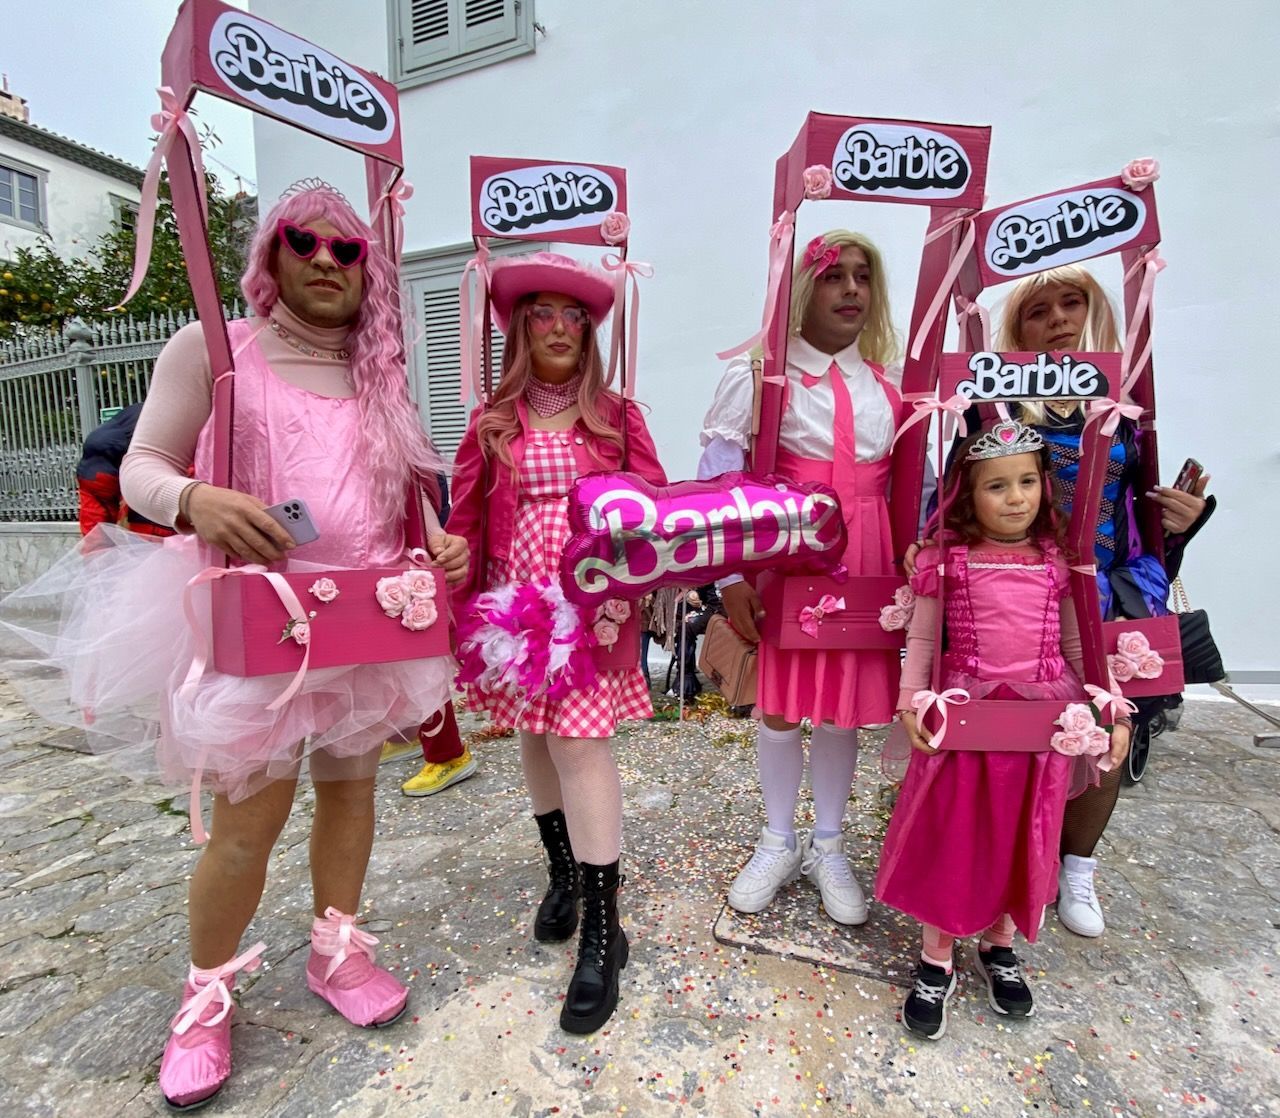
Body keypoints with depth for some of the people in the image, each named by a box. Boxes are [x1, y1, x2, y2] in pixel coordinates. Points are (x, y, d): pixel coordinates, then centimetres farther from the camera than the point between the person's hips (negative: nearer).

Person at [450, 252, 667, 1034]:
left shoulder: (616, 418, 6)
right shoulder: (493, 425, 8)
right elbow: (466, 522, 7)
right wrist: (457, 606, 3)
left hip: (593, 604, -2)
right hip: (516, 607, 3)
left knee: (582, 742, -9)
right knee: (537, 738, 13)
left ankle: (603, 927, 6)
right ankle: (564, 870, 38)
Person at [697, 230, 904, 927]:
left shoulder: (889, 381, 10)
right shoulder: (758, 374, -4)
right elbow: (718, 478, -9)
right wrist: (730, 575, -15)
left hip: (866, 560, 4)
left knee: (846, 706, 11)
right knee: (780, 703, 8)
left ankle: (828, 848, 32)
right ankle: (777, 843, 31)